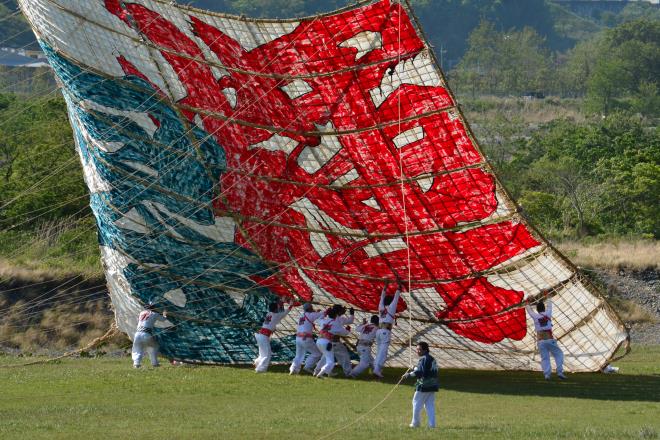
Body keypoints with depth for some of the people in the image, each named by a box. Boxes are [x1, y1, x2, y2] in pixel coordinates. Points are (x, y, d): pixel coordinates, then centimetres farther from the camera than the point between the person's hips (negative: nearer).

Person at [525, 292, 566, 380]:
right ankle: (560, 372, -4)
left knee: (545, 358, 3)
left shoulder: (535, 316, 3)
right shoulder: (548, 314, 4)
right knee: (559, 354, 10)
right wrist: (546, 296, 41)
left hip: (541, 340, 1)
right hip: (550, 339, -1)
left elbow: (529, 310, 22)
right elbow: (549, 305, 24)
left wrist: (527, 303, 42)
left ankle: (547, 374, -14)